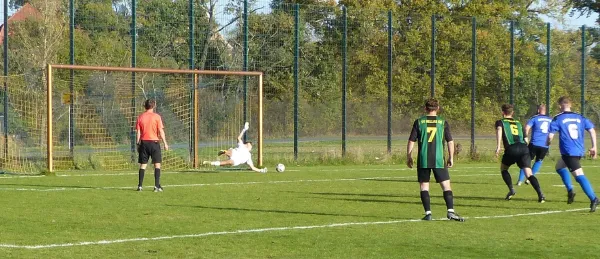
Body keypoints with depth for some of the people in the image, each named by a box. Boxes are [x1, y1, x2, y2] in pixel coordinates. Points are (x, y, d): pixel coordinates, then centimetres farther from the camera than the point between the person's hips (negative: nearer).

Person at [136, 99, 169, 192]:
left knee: (143, 164, 8)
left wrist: (138, 144, 10)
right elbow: (161, 131, -7)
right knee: (157, 164, 2)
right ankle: (157, 186, -5)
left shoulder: (140, 117, 3)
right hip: (154, 142, -3)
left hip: (144, 142, 3)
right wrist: (165, 143, -2)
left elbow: (138, 132, 3)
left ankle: (140, 186, 5)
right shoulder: (156, 117, -5)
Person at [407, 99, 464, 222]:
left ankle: (428, 213, 0)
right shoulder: (443, 122, 4)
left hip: (423, 160, 0)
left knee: (424, 186, 7)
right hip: (439, 160, 0)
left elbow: (411, 141, 2)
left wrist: (409, 157, 11)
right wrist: (451, 158, 12)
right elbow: (450, 142, 3)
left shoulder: (419, 122, 3)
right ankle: (450, 211, -11)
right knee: (446, 186, 2)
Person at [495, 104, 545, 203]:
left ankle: (511, 190, 9)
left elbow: (499, 130, -6)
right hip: (524, 147, 3)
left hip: (511, 149, -3)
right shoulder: (518, 123, 28)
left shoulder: (500, 122, 17)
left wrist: (498, 146, -15)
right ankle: (540, 194, -25)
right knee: (529, 174, -6)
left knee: (503, 168, 24)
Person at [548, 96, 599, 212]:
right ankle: (570, 190, 17)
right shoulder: (580, 117, 13)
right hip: (579, 151, 7)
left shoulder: (557, 119, -1)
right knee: (560, 167, 28)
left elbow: (550, 136, -5)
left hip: (568, 151, -7)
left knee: (579, 175, -15)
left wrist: (548, 142, 18)